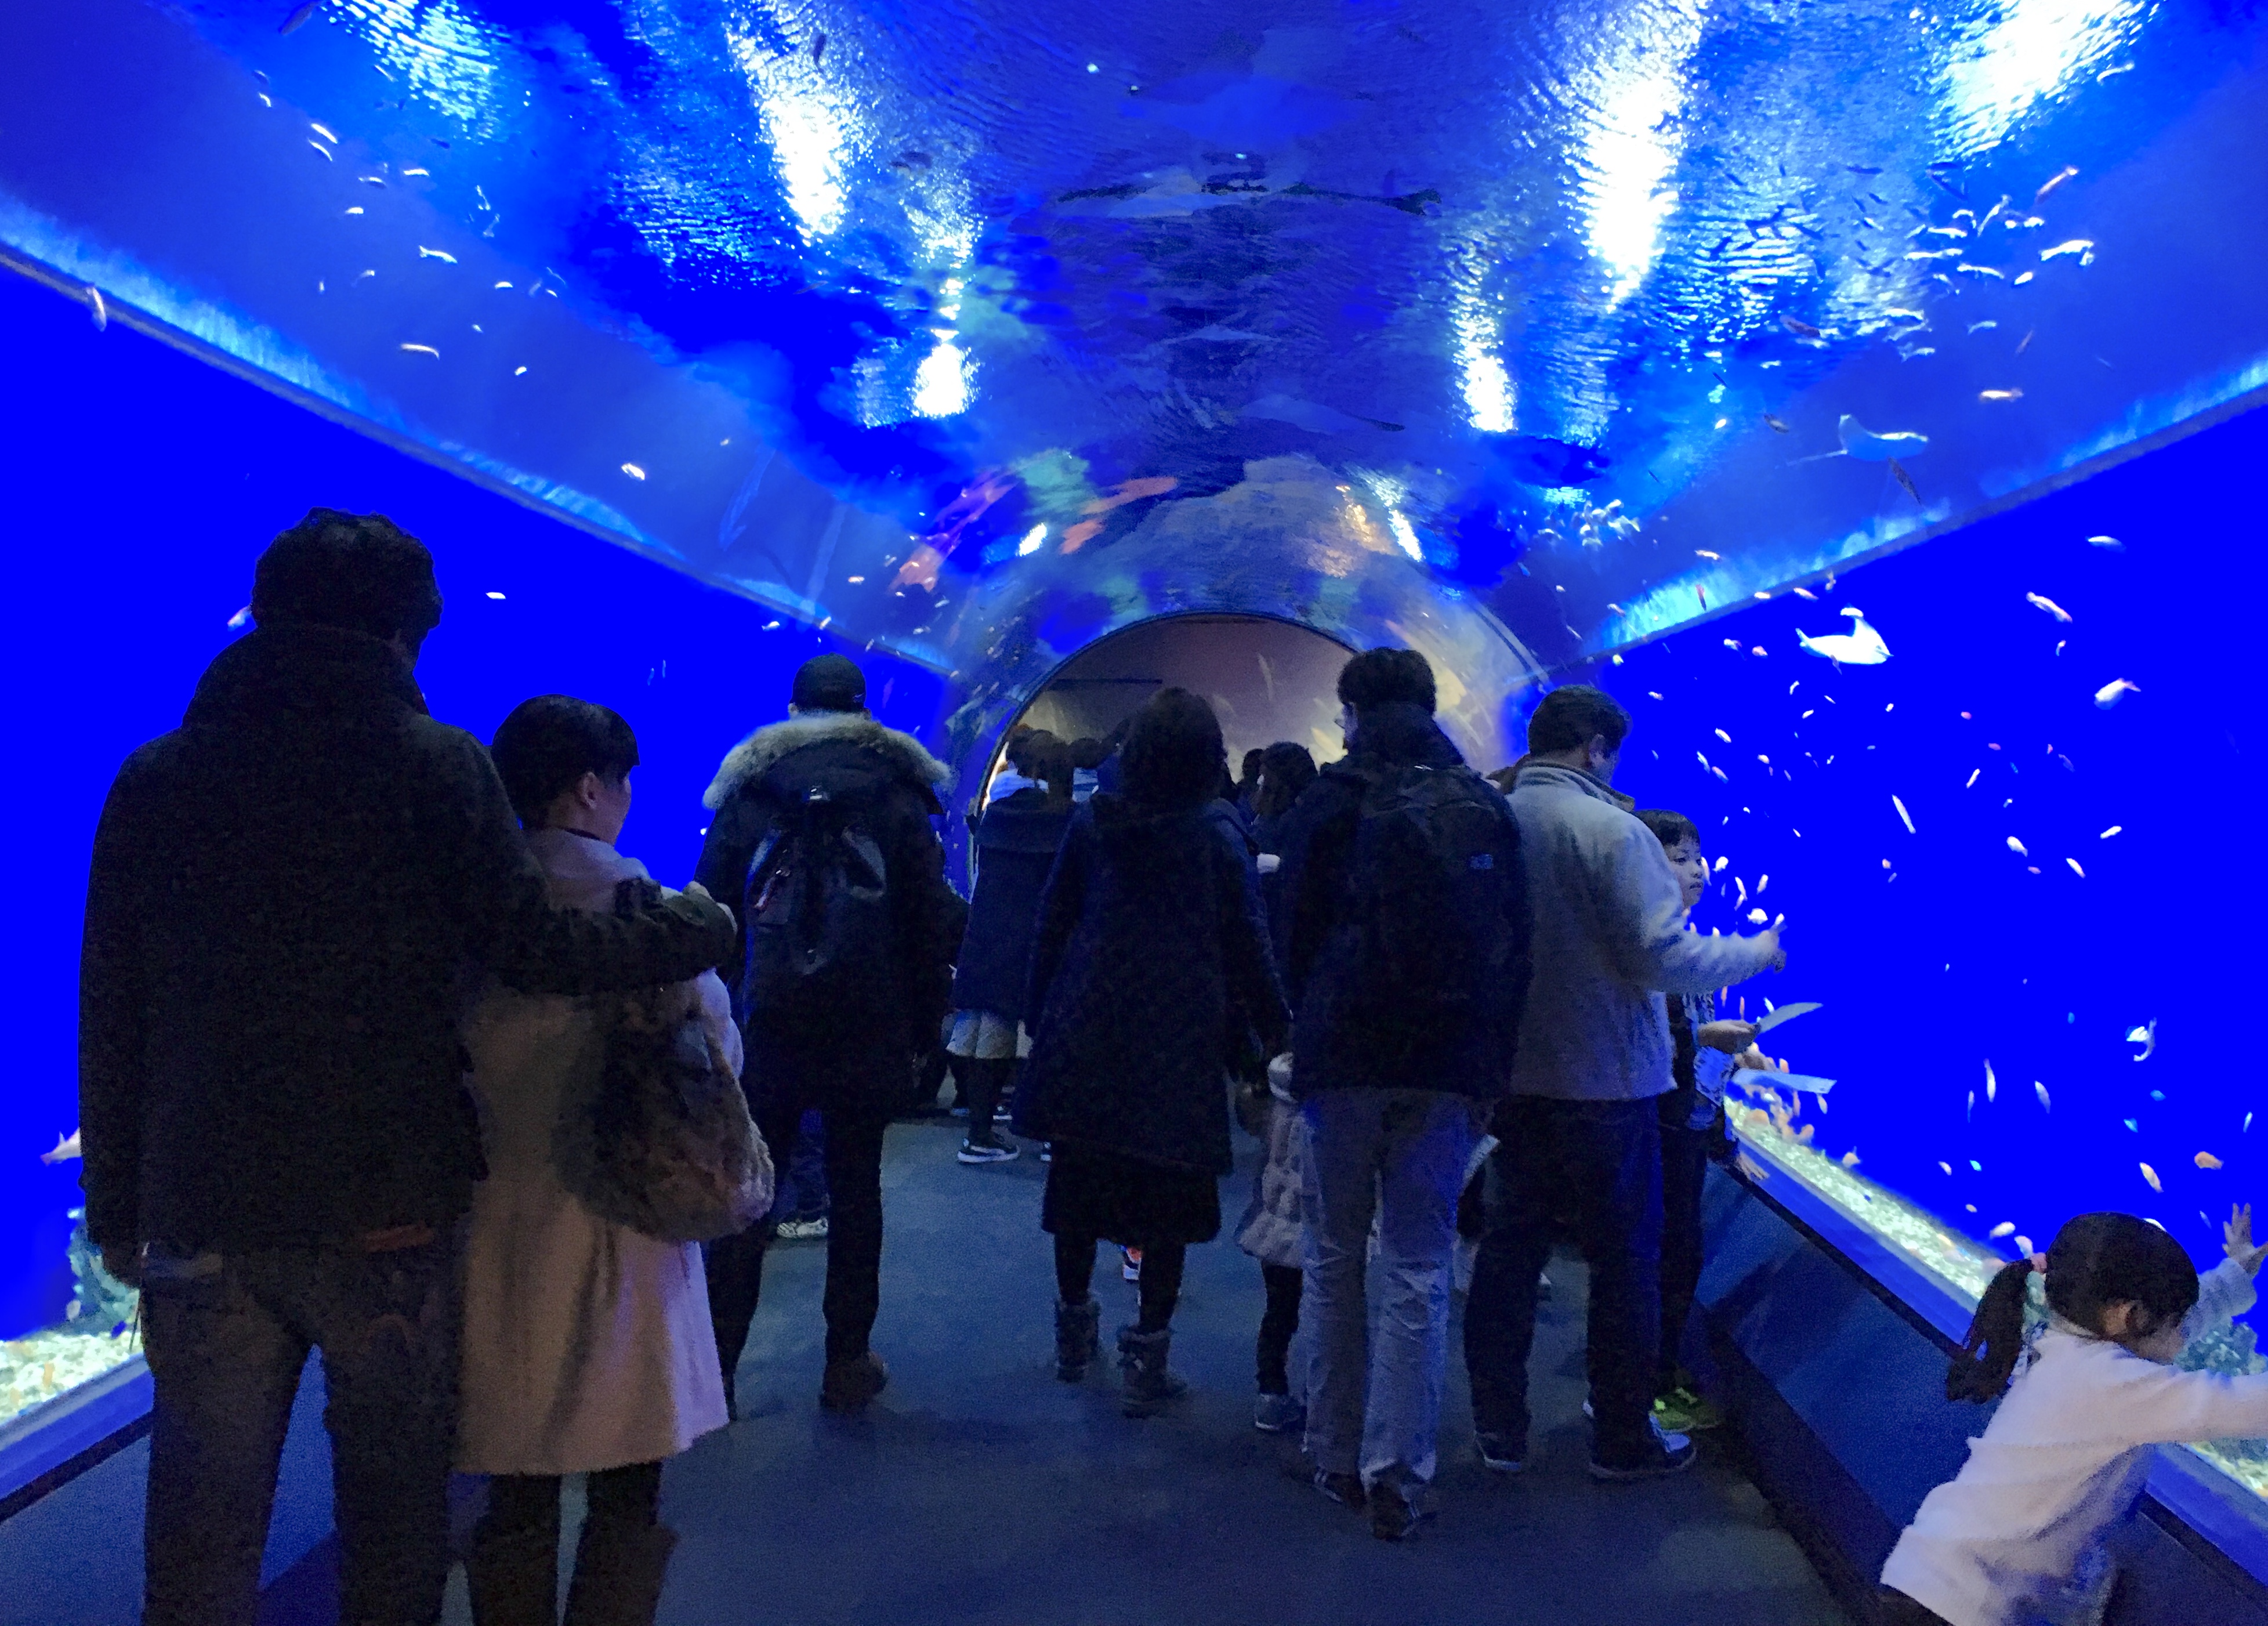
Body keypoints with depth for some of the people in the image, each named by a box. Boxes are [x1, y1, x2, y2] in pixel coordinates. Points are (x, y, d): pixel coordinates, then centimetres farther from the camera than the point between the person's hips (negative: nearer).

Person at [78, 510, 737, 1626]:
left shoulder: (158, 776, 5)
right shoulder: (440, 767, -5)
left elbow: (109, 1018, 7)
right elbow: (535, 950, -10)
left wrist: (118, 1209, 13)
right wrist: (695, 931, 5)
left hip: (201, 1216, 3)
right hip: (389, 1210, -2)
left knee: (200, 1530, 10)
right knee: (393, 1507, 13)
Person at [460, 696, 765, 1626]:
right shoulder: (631, 898, -10)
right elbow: (714, 1045, -8)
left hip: (504, 1218, 4)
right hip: (621, 1221, -3)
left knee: (517, 1495, 13)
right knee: (626, 1496, 9)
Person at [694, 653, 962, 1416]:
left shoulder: (747, 795, 5)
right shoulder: (899, 798, 4)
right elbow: (932, 925, 1)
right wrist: (922, 1028, 6)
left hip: (771, 1030, 0)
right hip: (868, 1034, 0)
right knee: (855, 1192, 9)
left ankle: (715, 1368, 7)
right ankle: (848, 1363, 14)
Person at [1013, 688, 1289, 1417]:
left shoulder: (1090, 825, 0)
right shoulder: (1215, 841, -7)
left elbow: (1051, 928, 5)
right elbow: (1249, 951, -3)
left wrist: (1041, 1015, 14)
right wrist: (1275, 1031, 7)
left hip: (1084, 1044, 3)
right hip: (1179, 1051, -2)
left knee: (1079, 1190, 15)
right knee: (1167, 1203, 6)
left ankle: (1074, 1333, 30)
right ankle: (1147, 1356, 8)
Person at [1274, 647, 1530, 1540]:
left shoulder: (1334, 798, -3)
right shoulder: (1485, 807, 5)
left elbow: (1295, 933, 0)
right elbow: (1511, 948, 4)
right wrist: (1490, 1070, 8)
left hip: (1343, 1061, -1)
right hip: (1448, 1066, 2)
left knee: (1336, 1263, 12)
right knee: (1419, 1274, 4)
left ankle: (1336, 1456, 19)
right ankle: (1398, 1476, 4)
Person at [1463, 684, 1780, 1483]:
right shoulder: (1612, 830, -17)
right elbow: (1664, 958, -19)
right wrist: (1760, 949, -3)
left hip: (1511, 1078, 5)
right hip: (1604, 1082, -5)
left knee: (1508, 1251, 13)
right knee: (1624, 1263, 10)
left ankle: (1498, 1428, 21)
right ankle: (1623, 1439, 21)